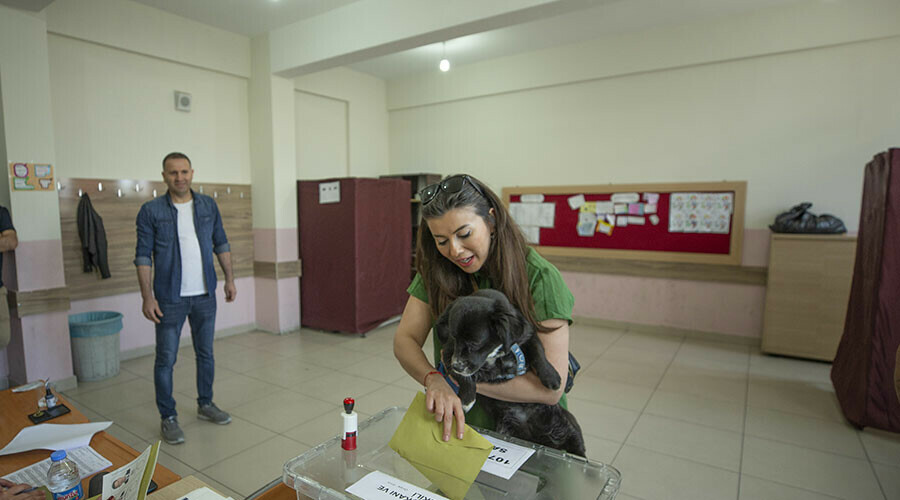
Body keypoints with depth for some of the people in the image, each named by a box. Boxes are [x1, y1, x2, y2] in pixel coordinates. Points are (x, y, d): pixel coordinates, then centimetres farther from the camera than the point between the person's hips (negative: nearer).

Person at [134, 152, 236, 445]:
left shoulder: (208, 206, 4)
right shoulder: (151, 211, -5)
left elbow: (220, 244, 10)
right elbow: (143, 255, -5)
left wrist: (229, 279, 5)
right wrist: (147, 296, -11)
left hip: (205, 295, 3)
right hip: (170, 298, -3)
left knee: (206, 353, 14)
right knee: (166, 359, 4)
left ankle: (205, 404, 31)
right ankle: (168, 417, 20)